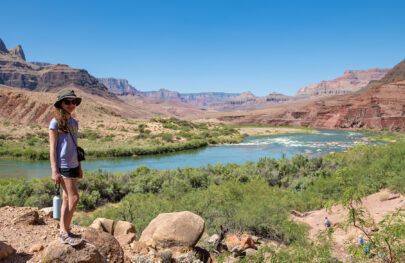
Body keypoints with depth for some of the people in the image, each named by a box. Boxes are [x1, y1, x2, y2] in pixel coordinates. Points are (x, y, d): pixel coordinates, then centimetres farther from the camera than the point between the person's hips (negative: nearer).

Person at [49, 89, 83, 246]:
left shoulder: (74, 123, 14)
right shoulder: (56, 122, -7)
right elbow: (52, 147, -10)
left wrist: (79, 167, 19)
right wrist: (54, 170, -14)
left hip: (72, 165, 8)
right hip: (62, 166, -7)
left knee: (67, 199, 11)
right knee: (74, 198, -10)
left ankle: (64, 231, 21)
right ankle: (64, 233, 0)